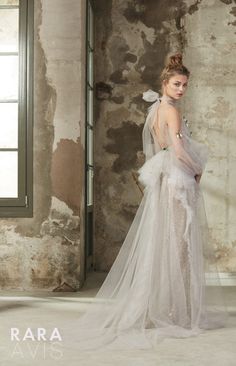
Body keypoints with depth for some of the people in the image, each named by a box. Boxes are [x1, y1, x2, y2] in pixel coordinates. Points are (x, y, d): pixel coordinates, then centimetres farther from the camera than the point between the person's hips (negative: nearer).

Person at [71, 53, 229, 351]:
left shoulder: (156, 109, 16)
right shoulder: (170, 110, -11)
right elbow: (179, 149, -21)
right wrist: (197, 169, -5)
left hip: (161, 184, 9)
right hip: (177, 183, -9)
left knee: (161, 246, 11)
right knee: (177, 246, -4)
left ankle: (158, 309, 19)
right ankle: (176, 314, 4)